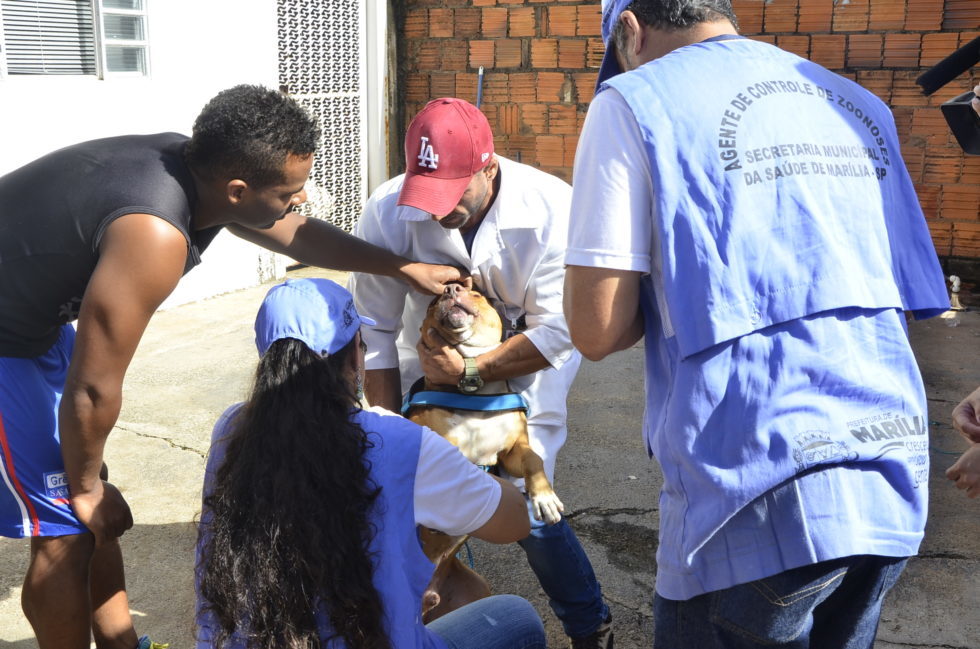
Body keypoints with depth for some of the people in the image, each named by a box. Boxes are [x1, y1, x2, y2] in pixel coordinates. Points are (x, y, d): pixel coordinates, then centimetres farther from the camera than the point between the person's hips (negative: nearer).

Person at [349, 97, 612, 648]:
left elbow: (556, 332, -22)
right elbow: (375, 333, -15)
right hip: (433, 366, 3)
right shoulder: (387, 212, -23)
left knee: (530, 510, -9)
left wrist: (468, 370, -29)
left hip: (525, 367, -2)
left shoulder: (553, 210, -28)